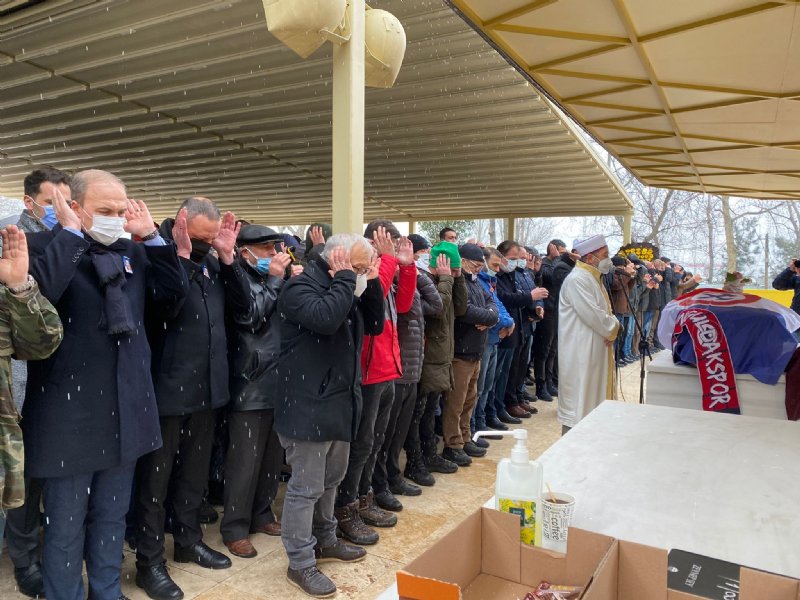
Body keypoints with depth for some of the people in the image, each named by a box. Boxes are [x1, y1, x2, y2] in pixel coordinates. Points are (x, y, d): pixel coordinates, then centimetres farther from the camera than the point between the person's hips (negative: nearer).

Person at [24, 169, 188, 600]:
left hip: (123, 410, 5)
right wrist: (71, 233, -20)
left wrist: (151, 236, -3)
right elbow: (37, 292, -28)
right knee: (65, 527, 11)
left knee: (111, 519, 21)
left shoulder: (132, 251, 8)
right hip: (70, 413, -5)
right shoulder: (45, 245, -8)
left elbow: (172, 296, 2)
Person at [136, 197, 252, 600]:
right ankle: (149, 561, 20)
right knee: (156, 476, 6)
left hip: (206, 385, 6)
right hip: (166, 386, -6)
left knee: (194, 469, 18)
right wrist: (181, 256, -23)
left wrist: (228, 256, -6)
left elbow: (242, 307, 2)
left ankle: (188, 540, 35)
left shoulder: (211, 262, 8)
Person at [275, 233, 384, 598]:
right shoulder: (300, 287, -14)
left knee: (331, 480, 21)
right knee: (305, 488, 2)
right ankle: (300, 564, 16)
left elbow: (375, 325, 11)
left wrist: (371, 283, 0)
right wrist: (345, 278, -21)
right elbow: (325, 318, -33)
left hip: (340, 403, 9)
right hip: (309, 406, -9)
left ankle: (325, 540, 39)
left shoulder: (347, 290, 13)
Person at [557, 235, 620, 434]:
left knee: (592, 399, 16)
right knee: (578, 403, -4)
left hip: (595, 351, 10)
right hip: (580, 353, -10)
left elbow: (606, 311, 19)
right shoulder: (577, 279, -18)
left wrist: (612, 326, -2)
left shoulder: (593, 279, 16)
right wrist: (612, 329, -7)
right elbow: (593, 315, -24)